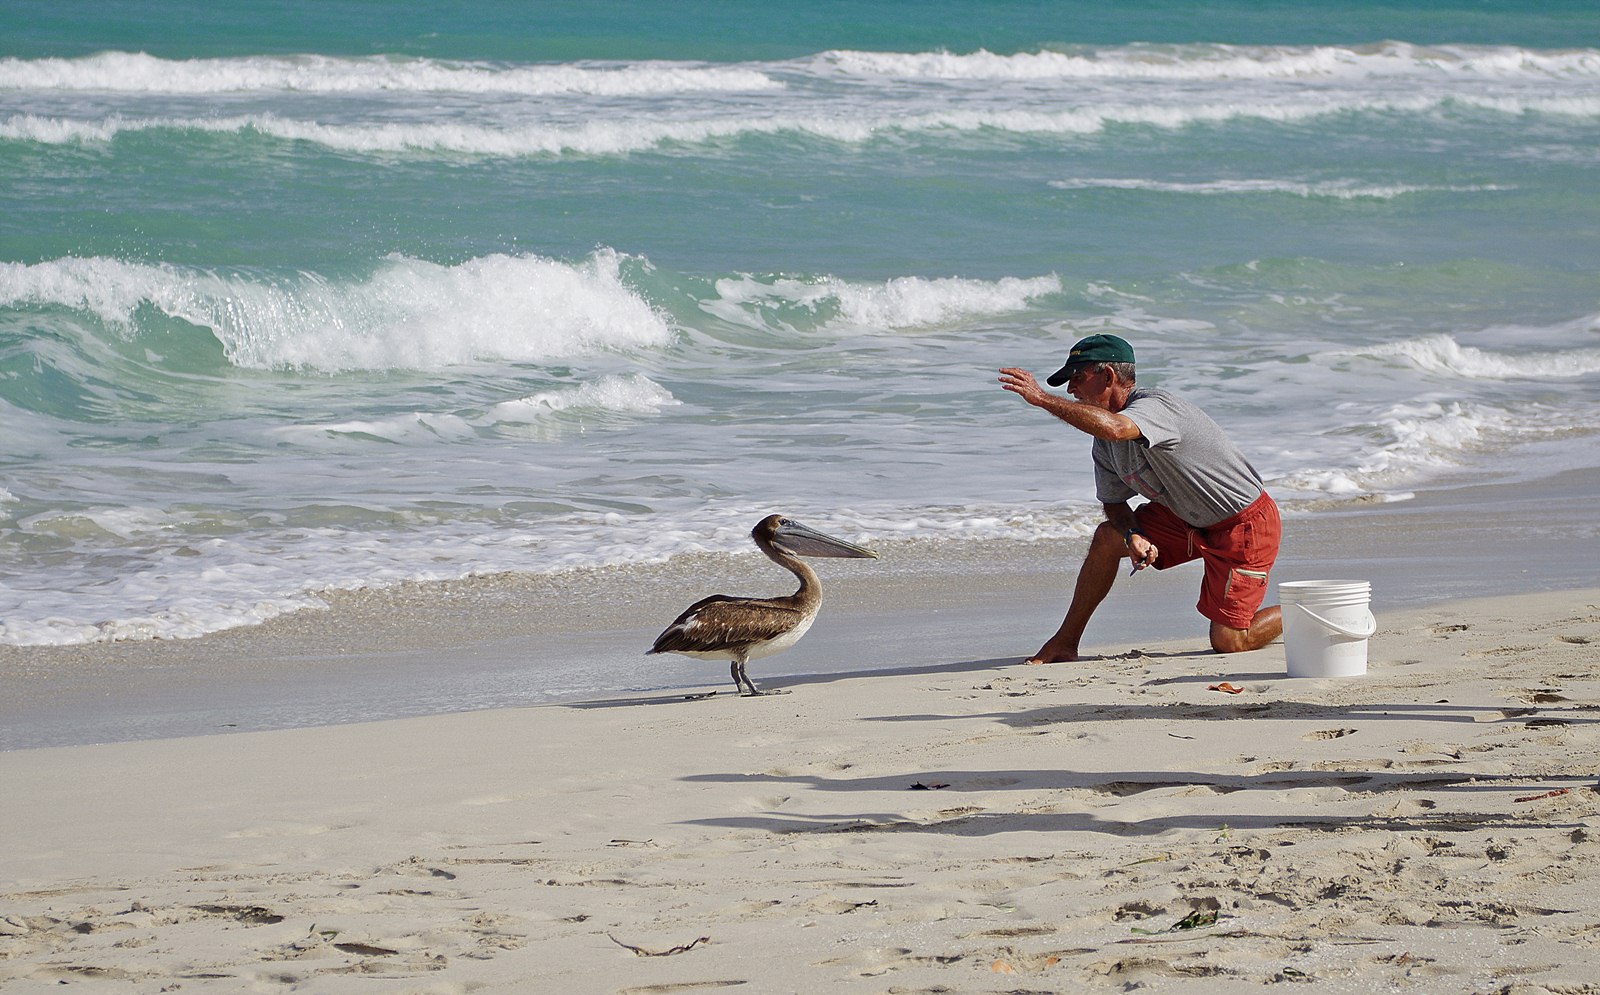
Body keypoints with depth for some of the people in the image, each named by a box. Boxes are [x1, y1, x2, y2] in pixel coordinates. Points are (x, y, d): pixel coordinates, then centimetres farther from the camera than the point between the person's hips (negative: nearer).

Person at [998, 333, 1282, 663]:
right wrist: (1132, 535, -16)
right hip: (1189, 519, 8)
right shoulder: (1105, 443, -1)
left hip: (1246, 525, -8)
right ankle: (1065, 643, 5)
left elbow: (1113, 428, -51)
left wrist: (1042, 398, -46)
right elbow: (1114, 501, 7)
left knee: (1228, 643, -10)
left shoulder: (1154, 407, -29)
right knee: (1107, 537, -5)